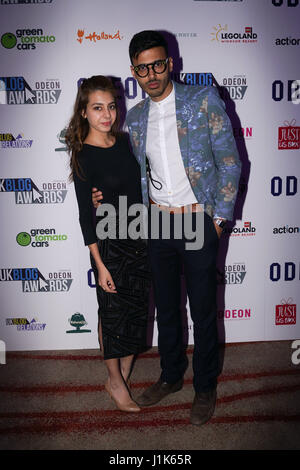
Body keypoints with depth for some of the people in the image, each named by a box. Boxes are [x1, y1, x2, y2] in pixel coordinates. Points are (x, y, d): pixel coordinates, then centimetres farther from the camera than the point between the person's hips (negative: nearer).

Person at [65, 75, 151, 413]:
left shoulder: (124, 141, 4)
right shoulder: (83, 155, -13)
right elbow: (85, 214, -13)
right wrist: (99, 264, -15)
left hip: (140, 236, 6)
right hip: (109, 242, -6)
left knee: (138, 307, 14)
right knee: (114, 311, 7)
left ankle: (124, 373, 34)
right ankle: (115, 381, 28)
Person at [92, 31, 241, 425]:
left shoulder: (204, 100, -5)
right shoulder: (135, 118, 8)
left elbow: (229, 161, -5)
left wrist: (219, 218, -9)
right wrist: (109, 195, -2)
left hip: (198, 221, -4)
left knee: (203, 311, 7)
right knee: (166, 308, 17)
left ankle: (206, 387, 29)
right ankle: (171, 375, 38)